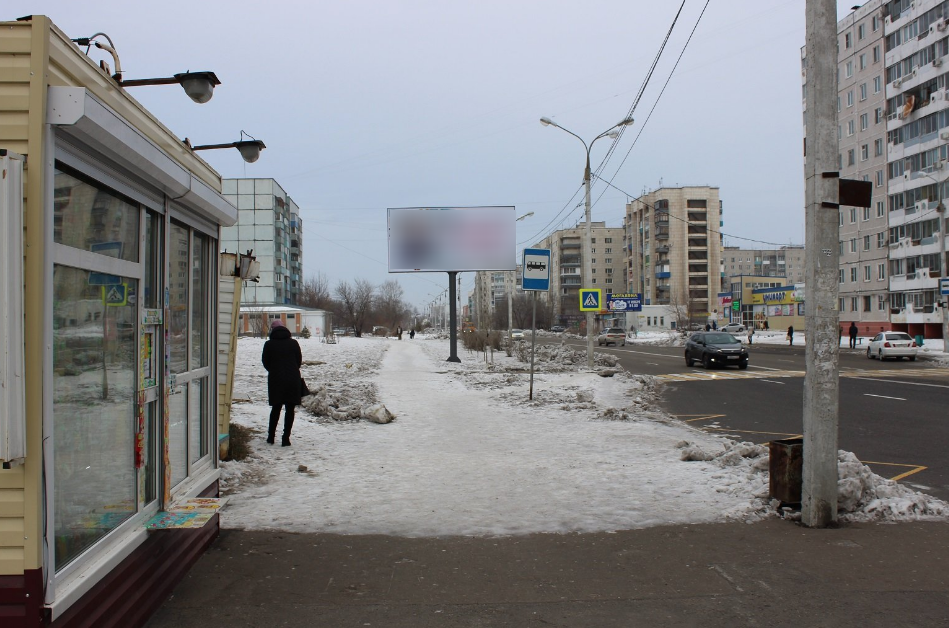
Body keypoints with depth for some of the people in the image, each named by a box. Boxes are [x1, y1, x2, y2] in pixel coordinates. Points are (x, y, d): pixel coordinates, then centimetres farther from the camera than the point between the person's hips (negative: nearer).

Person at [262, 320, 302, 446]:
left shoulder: (269, 344, -1)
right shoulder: (293, 343, 1)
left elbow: (265, 362, 6)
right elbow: (299, 361, 7)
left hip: (275, 380, 1)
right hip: (293, 380, 0)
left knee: (276, 408, 15)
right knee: (290, 409, 5)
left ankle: (271, 436, 20)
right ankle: (286, 438, 2)